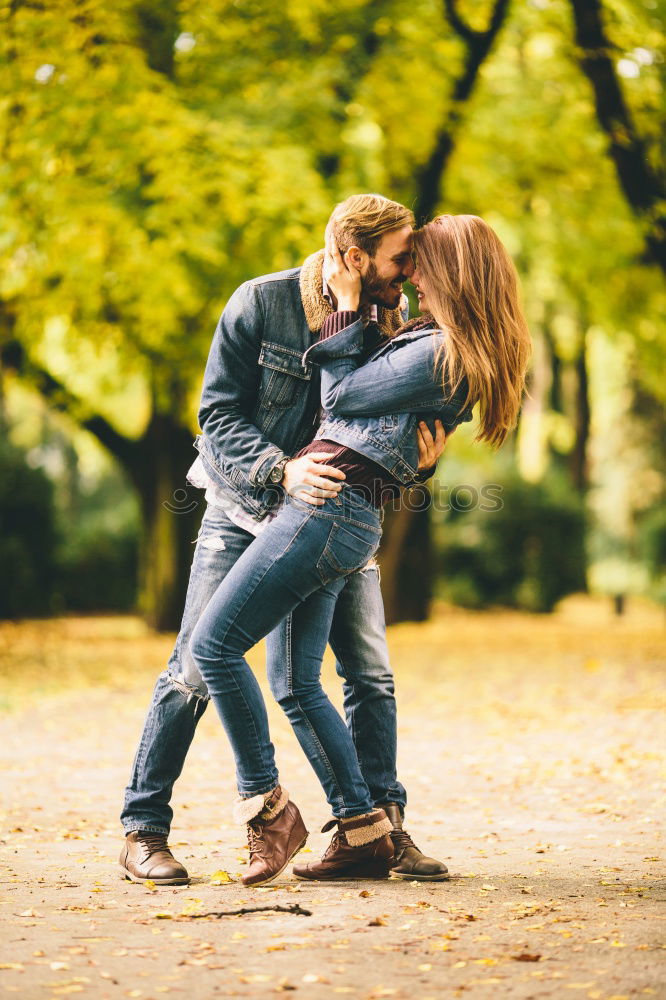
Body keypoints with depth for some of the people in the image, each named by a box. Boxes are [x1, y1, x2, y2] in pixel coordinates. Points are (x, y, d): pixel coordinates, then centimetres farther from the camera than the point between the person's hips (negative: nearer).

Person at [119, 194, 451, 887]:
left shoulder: (393, 320, -5)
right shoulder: (259, 304, -16)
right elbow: (219, 415, -17)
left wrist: (420, 460, -25)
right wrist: (282, 470, -33)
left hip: (337, 515, 4)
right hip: (246, 506, -3)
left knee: (370, 672, -1)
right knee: (195, 668, -6)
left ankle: (383, 828, 11)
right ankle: (143, 832, 2)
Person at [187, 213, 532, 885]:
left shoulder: (437, 353, -13)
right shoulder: (467, 354, 17)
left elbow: (339, 398, -5)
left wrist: (346, 304, 1)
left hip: (331, 503, -10)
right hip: (348, 521, 10)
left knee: (213, 645, -8)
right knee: (295, 683, 10)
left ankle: (266, 808, -3)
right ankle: (363, 833, 10)